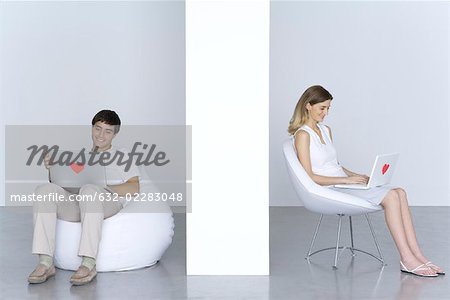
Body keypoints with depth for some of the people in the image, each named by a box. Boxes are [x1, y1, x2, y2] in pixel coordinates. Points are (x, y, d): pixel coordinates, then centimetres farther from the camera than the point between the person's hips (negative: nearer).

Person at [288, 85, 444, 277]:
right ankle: (407, 260, -18)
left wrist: (357, 176, 5)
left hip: (341, 183, 8)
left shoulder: (325, 130, 18)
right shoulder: (302, 135, -9)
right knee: (391, 197, -21)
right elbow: (309, 177, -16)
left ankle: (417, 256, -14)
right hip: (328, 190, -8)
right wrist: (346, 180, -18)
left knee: (399, 193, -11)